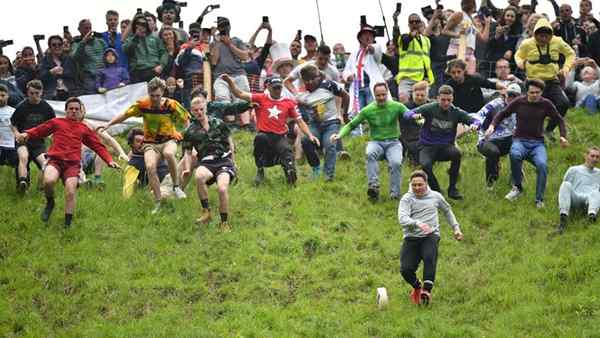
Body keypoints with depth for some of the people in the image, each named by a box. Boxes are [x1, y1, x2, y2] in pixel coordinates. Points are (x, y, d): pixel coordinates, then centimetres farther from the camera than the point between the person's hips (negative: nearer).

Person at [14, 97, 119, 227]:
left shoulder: (84, 129, 21)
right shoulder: (56, 122, 17)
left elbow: (98, 146, 21)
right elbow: (39, 130, 17)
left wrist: (109, 160, 11)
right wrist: (26, 134, -4)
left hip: (72, 163, 1)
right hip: (55, 159, -1)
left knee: (70, 193, -16)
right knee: (49, 181, -31)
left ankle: (67, 224, -4)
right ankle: (50, 202, 2)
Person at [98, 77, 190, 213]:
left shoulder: (171, 105, -12)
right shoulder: (142, 105, -8)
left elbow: (186, 120, -3)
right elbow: (124, 115, 3)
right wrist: (108, 124, -1)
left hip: (169, 140, -2)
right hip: (151, 142, 2)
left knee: (169, 153, -37)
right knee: (150, 167, -24)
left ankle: (176, 186, -19)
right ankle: (158, 202, -11)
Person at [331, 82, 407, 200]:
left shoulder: (396, 106, 0)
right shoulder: (368, 110, 0)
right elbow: (351, 125, 4)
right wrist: (340, 135, -13)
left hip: (393, 142, 0)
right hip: (376, 142, 0)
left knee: (396, 163, -32)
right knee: (370, 154, -37)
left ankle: (394, 194, -20)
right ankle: (373, 186, -40)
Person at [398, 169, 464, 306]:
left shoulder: (435, 196, 12)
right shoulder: (407, 199, 2)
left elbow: (447, 210, 33)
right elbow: (402, 218, -16)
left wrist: (456, 228, 27)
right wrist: (417, 223, -33)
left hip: (430, 236, 0)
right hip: (411, 238, 0)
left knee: (429, 258, -33)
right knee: (406, 270, -15)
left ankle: (427, 290, -33)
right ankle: (417, 286, 17)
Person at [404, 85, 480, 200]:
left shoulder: (456, 112, 0)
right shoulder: (430, 108, -6)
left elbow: (475, 120, -2)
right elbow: (407, 114, -11)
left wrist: (474, 125, -27)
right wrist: (415, 116, -35)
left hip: (446, 147, 2)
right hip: (427, 146, -2)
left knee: (457, 153, -33)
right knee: (425, 165, -34)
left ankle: (452, 189, -15)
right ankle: (436, 190, -4)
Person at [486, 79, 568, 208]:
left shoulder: (546, 104, 3)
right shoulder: (519, 102, 2)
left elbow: (559, 120, 12)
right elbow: (502, 114, 12)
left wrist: (563, 136, -3)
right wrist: (492, 125, -7)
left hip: (537, 143, 1)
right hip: (520, 140, 0)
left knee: (542, 165, -31)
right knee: (515, 154, -38)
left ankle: (539, 200, -16)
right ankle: (517, 187, -17)